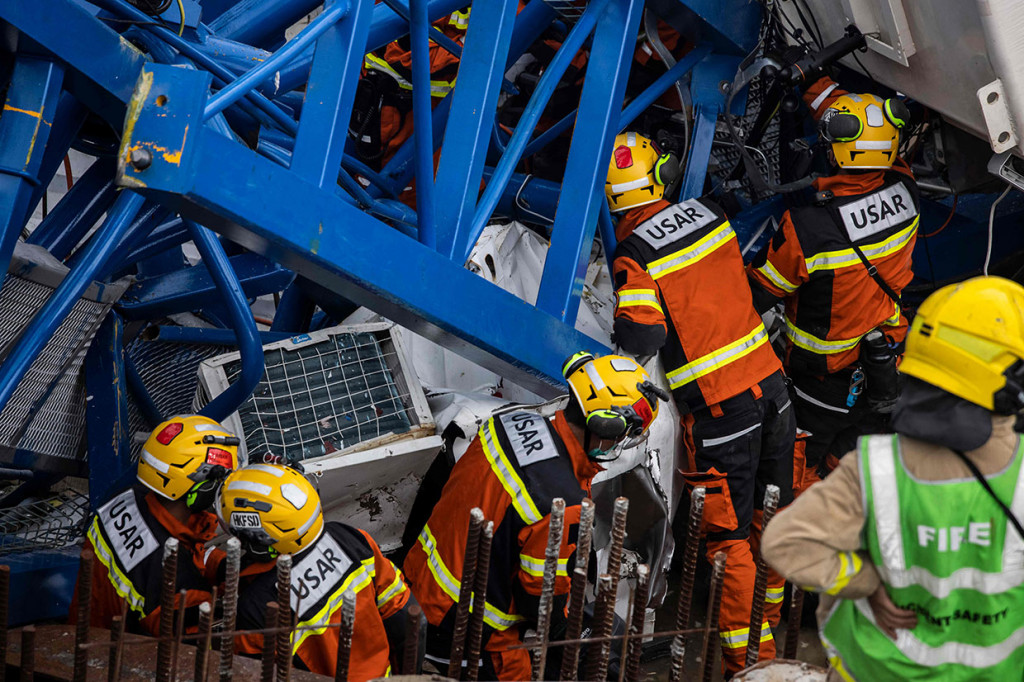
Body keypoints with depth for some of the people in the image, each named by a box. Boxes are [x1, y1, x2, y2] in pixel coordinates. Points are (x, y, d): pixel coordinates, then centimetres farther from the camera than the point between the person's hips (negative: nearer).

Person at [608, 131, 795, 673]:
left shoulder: (633, 253, -14)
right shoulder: (705, 213, 5)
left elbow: (642, 337, -22)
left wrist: (624, 331, -3)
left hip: (720, 407, -6)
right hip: (770, 381, 7)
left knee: (729, 534, 5)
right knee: (770, 512, 21)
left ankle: (747, 653, 15)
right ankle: (771, 613, 41)